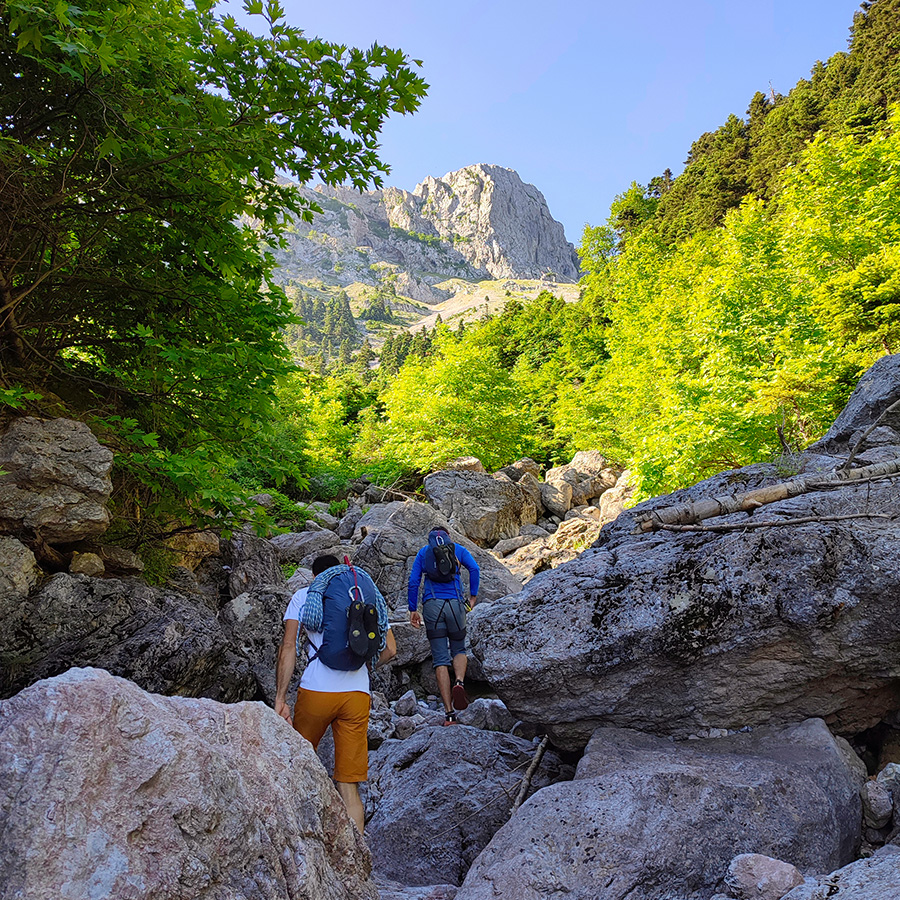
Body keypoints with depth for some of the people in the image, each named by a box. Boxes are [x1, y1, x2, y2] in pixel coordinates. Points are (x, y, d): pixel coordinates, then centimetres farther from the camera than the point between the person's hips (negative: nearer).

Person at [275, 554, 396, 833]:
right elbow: (390, 649, 12)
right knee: (348, 788, 7)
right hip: (358, 694, 2)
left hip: (316, 691, -2)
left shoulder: (304, 595, 10)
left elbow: (288, 647, -2)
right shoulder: (368, 596, 17)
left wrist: (280, 699, -4)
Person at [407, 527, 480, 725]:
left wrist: (413, 609, 9)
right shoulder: (458, 549, 15)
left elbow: (413, 580, 7)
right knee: (459, 649, 19)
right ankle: (459, 682, -13)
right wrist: (473, 595, 4)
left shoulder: (423, 552, 17)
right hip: (455, 603, 0)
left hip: (432, 604, 0)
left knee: (440, 658, 2)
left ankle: (449, 713, -5)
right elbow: (474, 568, -2)